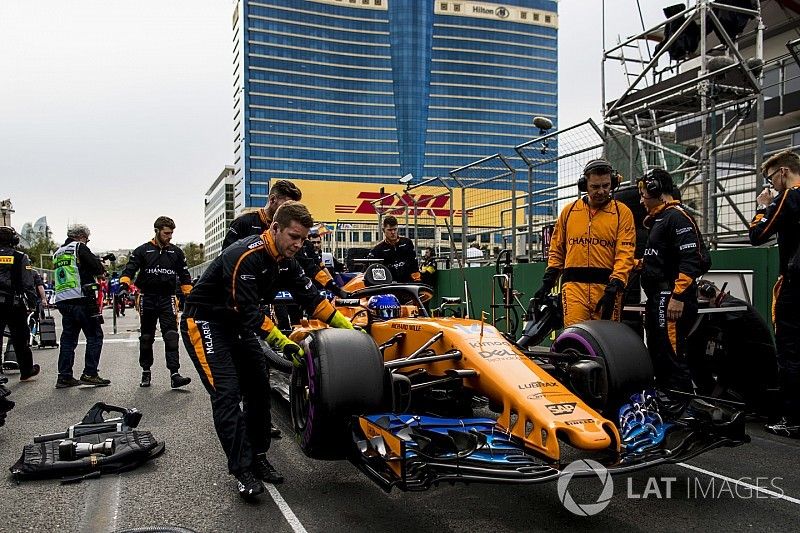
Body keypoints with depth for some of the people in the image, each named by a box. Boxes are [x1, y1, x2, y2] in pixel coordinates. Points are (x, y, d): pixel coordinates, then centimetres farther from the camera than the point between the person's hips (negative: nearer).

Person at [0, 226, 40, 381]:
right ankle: (26, 371, 26)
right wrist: (34, 303, -2)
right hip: (15, 304, -2)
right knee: (20, 340, 12)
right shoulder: (21, 258, -3)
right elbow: (28, 284, -7)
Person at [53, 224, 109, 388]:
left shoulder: (58, 253, 20)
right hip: (81, 300, -8)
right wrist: (102, 269, 13)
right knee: (94, 336, -2)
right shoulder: (79, 247, -4)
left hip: (62, 301, 8)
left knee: (68, 338, 12)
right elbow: (99, 269, -9)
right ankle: (89, 374, -6)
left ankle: (64, 377, 12)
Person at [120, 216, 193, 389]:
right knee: (146, 337, 10)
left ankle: (174, 374, -14)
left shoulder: (176, 252, 10)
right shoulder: (143, 250, 4)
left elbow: (185, 276, 14)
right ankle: (146, 372, 23)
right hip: (147, 299, 0)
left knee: (171, 336, -10)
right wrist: (124, 284, -23)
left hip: (168, 299, 0)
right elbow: (129, 270, -4)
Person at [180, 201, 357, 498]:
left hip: (237, 325, 9)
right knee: (227, 393, -16)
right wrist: (282, 342, -36)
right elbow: (248, 311, -32)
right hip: (204, 322, -9)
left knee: (259, 388, 6)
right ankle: (242, 470, -11)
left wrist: (348, 326, -4)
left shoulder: (285, 261, -3)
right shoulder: (245, 256, -29)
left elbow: (310, 297, 0)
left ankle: (257, 457, 17)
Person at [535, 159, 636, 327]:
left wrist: (615, 286, -15)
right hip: (574, 286, 1)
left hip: (606, 287, -1)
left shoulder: (622, 212, 6)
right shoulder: (569, 211, 14)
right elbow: (556, 249, 21)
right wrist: (548, 280, 11)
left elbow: (625, 254, -3)